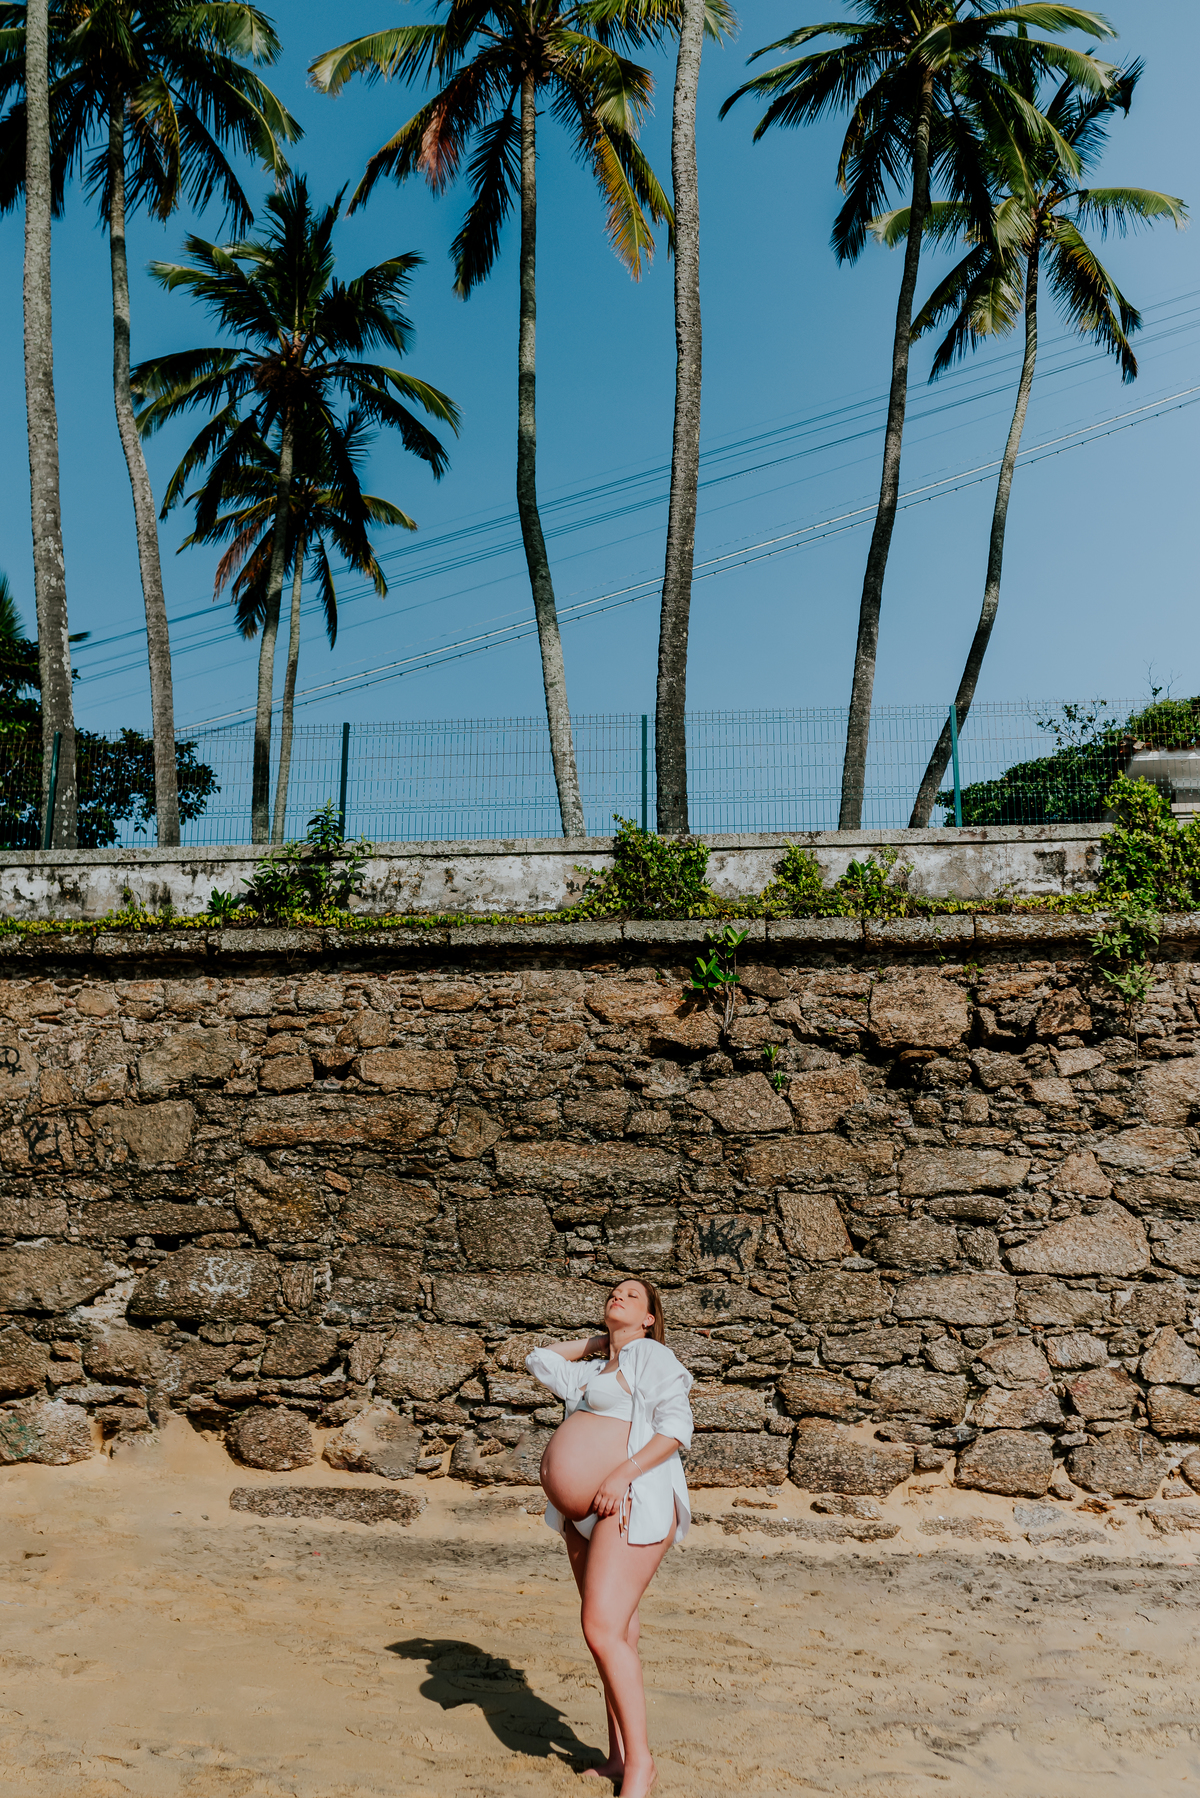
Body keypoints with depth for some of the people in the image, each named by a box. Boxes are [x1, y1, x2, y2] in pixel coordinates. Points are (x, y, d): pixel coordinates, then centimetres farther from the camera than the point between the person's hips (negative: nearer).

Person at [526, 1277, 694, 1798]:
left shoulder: (652, 1356, 0)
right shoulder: (591, 1372, 23)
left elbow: (676, 1427, -11)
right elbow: (539, 1360, 36)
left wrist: (622, 1474, -20)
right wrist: (591, 1342, 27)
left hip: (631, 1503, -8)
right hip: (584, 1514, 8)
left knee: (604, 1631, -14)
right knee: (612, 1634, 10)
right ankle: (618, 1756, 18)